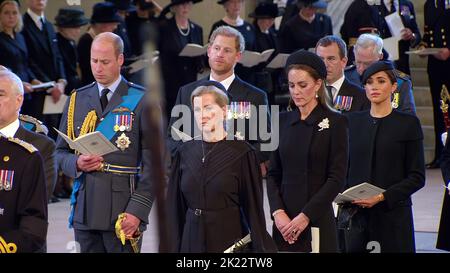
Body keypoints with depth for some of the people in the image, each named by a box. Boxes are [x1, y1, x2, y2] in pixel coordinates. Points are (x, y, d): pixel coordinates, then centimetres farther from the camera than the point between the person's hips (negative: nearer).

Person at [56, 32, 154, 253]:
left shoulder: (141, 101, 0)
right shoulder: (77, 100, 13)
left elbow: (151, 162, -4)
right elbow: (60, 151, 17)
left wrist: (138, 210, -12)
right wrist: (76, 163, -6)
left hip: (123, 211, -4)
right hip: (85, 210, 4)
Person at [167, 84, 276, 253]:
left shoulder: (242, 152, -7)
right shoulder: (185, 152, 4)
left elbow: (253, 206, -7)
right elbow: (176, 206, 8)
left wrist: (261, 247, -8)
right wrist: (176, 246, 4)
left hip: (230, 238, -3)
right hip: (192, 240, 4)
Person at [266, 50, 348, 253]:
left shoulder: (335, 122, -3)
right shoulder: (282, 121, 11)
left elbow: (337, 178, -7)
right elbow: (273, 173, 10)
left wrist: (306, 216, -13)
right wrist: (278, 212, -5)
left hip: (318, 221, -4)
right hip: (284, 222, 4)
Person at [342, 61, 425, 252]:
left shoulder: (408, 123, 0)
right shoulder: (353, 121, 11)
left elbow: (417, 177, -2)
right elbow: (343, 168, 14)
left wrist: (382, 197, -13)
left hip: (393, 213, -3)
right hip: (356, 214, 3)